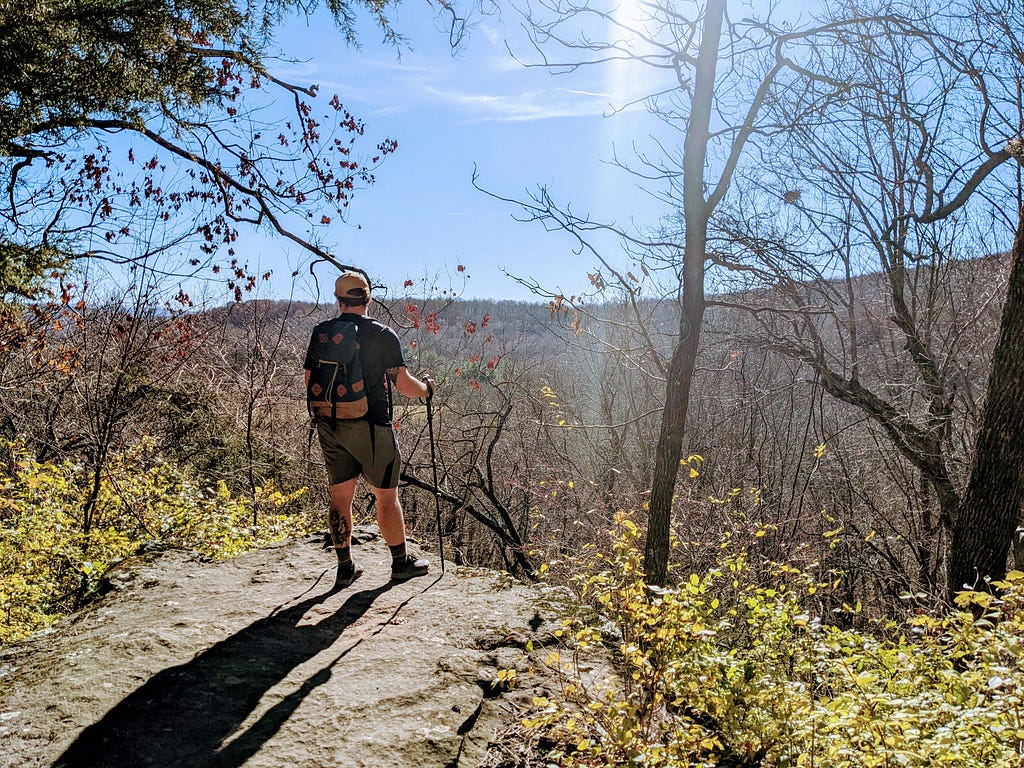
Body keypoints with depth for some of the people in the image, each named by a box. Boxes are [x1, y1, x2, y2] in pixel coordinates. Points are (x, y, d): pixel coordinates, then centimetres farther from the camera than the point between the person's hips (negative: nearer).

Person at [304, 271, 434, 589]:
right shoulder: (383, 335, -8)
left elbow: (310, 382, 9)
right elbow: (404, 384, -10)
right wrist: (427, 387, 11)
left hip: (330, 426, 4)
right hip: (370, 426, -4)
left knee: (340, 495, 12)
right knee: (386, 495, 8)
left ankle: (345, 566, 19)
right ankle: (401, 561, 20)